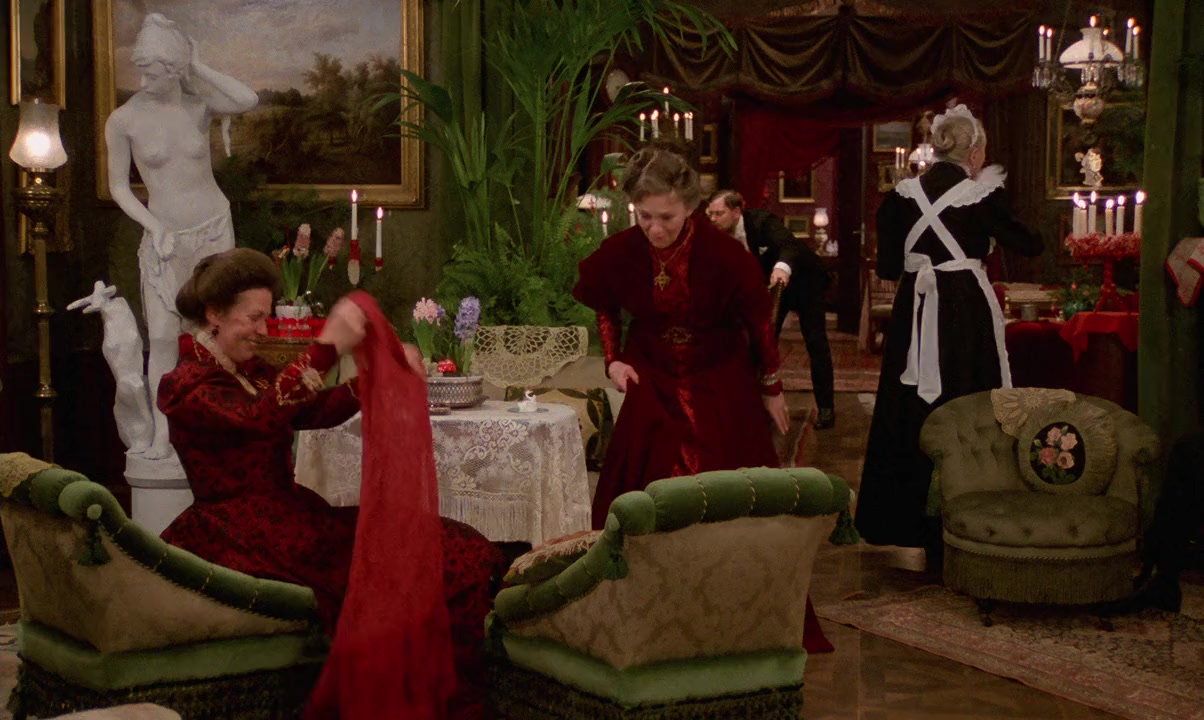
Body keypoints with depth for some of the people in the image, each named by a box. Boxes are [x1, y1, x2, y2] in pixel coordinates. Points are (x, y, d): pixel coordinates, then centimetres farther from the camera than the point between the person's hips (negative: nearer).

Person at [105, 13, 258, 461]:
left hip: (214, 228, 1)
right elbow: (118, 186, -2)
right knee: (161, 337, -7)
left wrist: (197, 65, -20)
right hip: (163, 238, -1)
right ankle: (161, 434, 0)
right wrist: (155, 227, -13)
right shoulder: (123, 120, -10)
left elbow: (248, 100, -28)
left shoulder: (199, 103, -7)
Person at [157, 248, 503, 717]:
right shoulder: (187, 386, -7)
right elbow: (260, 417, -25)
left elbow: (318, 410, 7)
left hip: (294, 517, 9)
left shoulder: (253, 372, 19)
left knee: (461, 552, -9)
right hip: (248, 538, -8)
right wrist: (327, 348, -32)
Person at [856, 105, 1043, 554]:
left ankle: (901, 515, 21)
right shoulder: (983, 196, -9)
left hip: (914, 313, 4)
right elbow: (1032, 245, -1)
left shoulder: (902, 195, 1)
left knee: (908, 411, 13)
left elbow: (887, 266, 1)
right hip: (967, 314, -4)